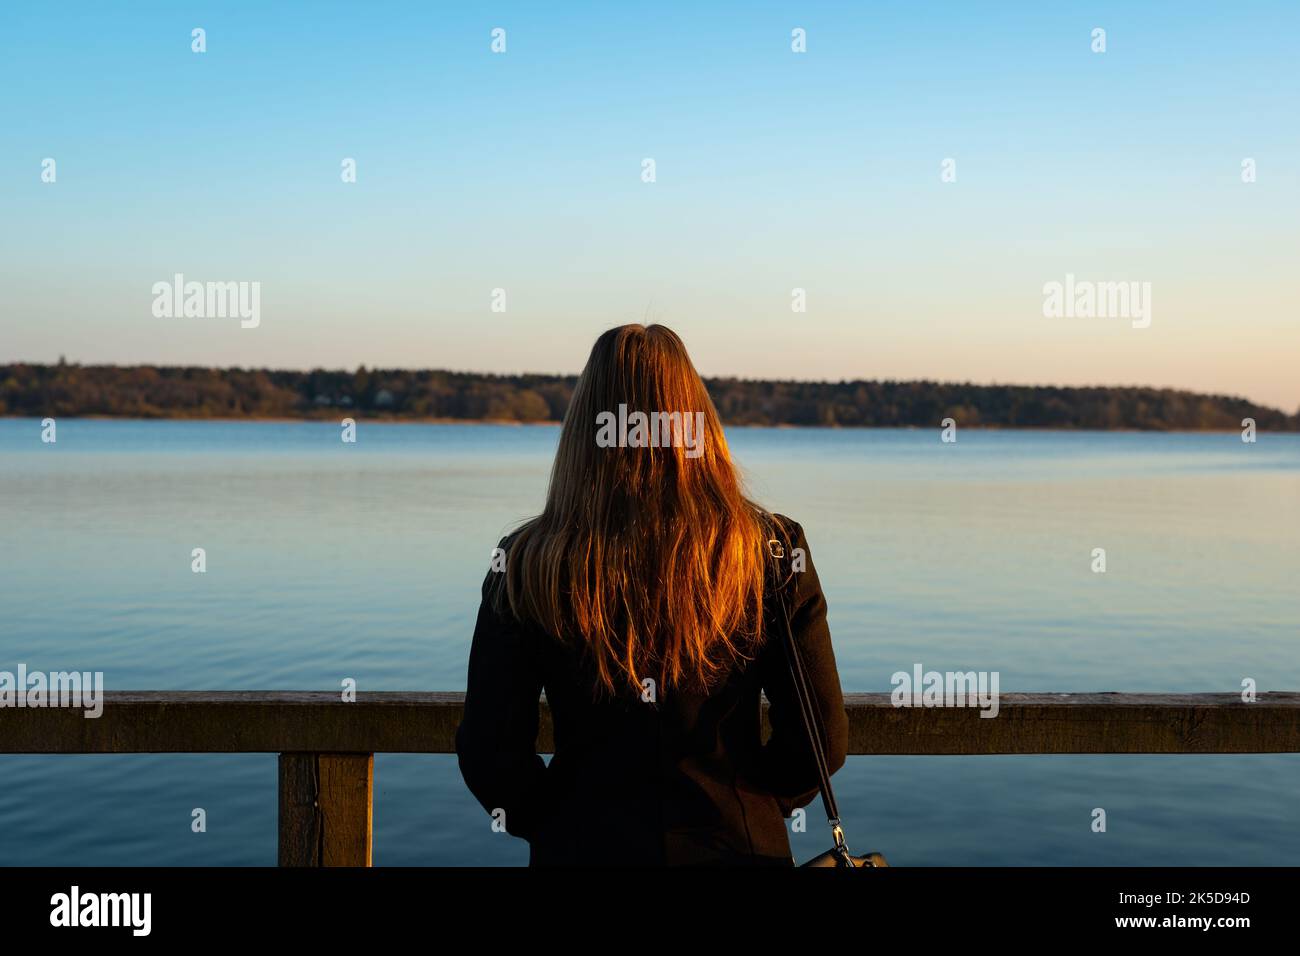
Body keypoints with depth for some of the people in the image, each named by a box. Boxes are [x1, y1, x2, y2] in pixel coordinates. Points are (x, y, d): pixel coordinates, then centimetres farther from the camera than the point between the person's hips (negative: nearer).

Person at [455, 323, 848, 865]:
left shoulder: (527, 563, -12)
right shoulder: (772, 553, -11)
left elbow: (488, 756, -9)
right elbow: (823, 739, -7)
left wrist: (560, 827, 8)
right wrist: (745, 812, 10)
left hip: (584, 847, 0)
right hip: (736, 845, 1)